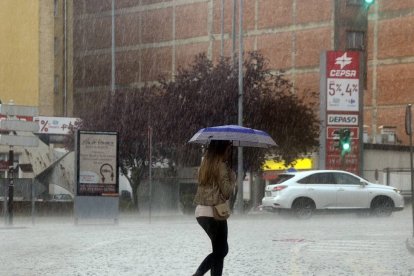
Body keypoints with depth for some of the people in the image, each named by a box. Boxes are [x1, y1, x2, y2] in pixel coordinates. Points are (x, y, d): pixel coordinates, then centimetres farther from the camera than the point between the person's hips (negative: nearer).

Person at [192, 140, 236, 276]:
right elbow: (227, 191, -14)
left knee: (221, 249, 16)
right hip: (214, 213, -8)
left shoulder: (205, 164, 13)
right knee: (220, 251, -1)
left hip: (201, 212, 8)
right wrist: (232, 177, 1)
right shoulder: (221, 165, -12)